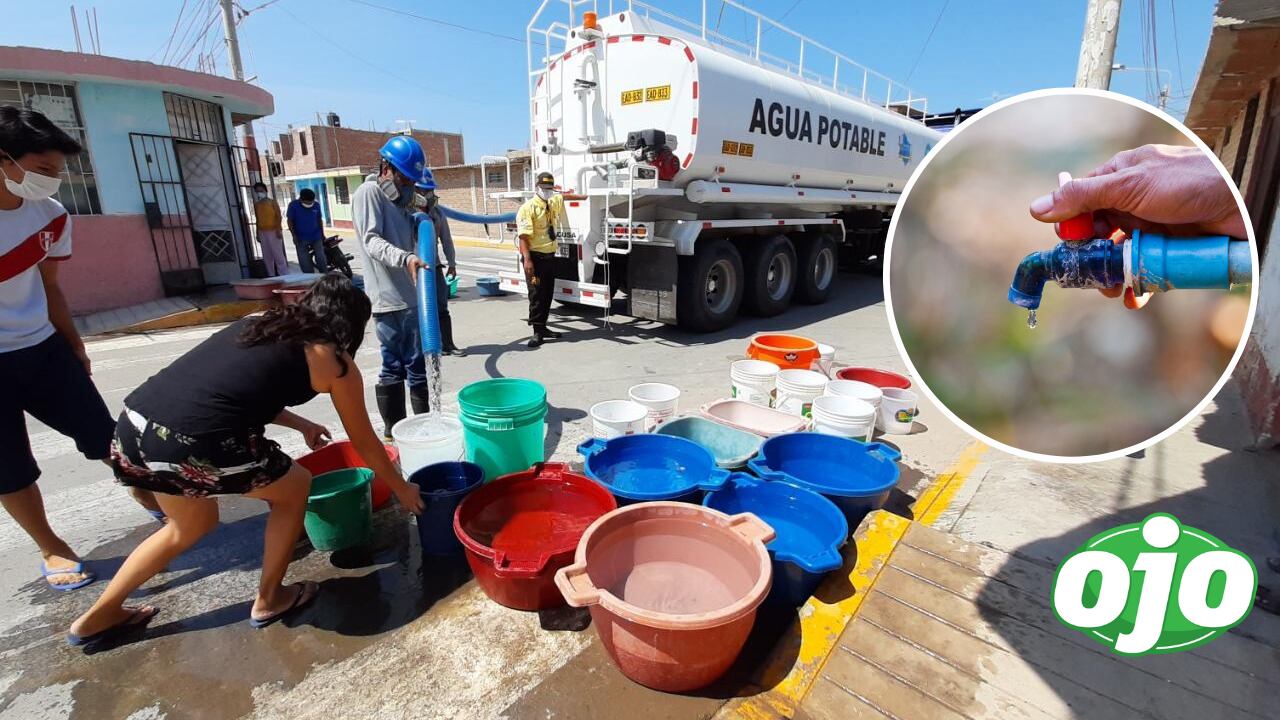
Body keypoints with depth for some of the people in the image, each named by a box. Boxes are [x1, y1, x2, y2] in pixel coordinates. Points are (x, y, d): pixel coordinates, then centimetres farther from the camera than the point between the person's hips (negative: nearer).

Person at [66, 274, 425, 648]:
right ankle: (270, 600, 32)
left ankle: (97, 618, 45)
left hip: (135, 424, 8)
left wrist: (300, 424, 43)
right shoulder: (335, 362, 4)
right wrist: (402, 488, 28)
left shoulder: (260, 323, 21)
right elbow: (365, 443, 14)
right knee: (294, 488, 20)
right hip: (194, 444, -8)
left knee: (192, 525, 32)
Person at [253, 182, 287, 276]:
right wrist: (257, 234, 12)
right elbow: (258, 220, 16)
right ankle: (271, 276, 9)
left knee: (278, 255, -6)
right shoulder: (256, 205, 13)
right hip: (262, 233, 5)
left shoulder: (272, 201, 1)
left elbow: (278, 216, -5)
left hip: (273, 231, -5)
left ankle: (284, 275, -2)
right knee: (267, 256, 4)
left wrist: (278, 230, -15)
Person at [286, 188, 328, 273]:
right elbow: (290, 221, -5)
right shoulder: (293, 205, -7)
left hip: (316, 237, 2)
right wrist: (294, 236, -12)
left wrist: (322, 234, 10)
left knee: (321, 259, 1)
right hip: (301, 239, -1)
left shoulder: (316, 205, 0)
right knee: (305, 262, 1)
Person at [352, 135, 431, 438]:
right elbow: (372, 241, -18)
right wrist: (405, 258, -35)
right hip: (390, 300, -9)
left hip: (411, 297, 9)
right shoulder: (368, 192, -5)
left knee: (419, 365, 13)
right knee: (394, 368, -3)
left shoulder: (399, 198, 21)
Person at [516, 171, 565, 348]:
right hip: (535, 257, -8)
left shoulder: (554, 203, 12)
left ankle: (543, 327, 22)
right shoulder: (528, 208, -11)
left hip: (550, 256, 8)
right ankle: (537, 332, -4)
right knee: (536, 294, -7)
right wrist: (527, 260, -28)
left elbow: (564, 197, 37)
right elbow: (523, 236, -19)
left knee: (548, 294, 12)